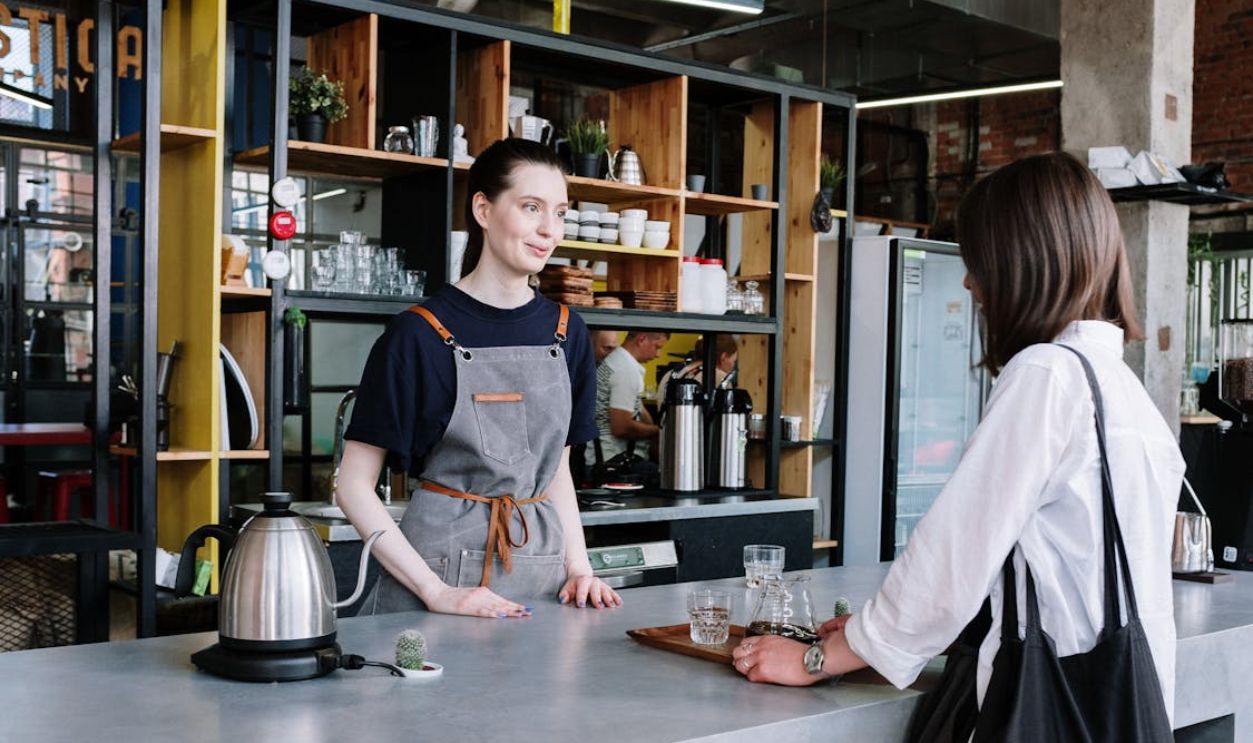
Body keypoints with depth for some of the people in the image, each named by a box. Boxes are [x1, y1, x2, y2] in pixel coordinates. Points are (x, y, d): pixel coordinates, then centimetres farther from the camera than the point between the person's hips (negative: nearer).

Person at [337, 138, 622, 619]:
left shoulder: (565, 333, 5)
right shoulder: (418, 336, -10)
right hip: (444, 559, -4)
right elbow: (354, 484, -9)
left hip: (540, 569, 4)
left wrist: (578, 567, 2)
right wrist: (436, 591, -15)